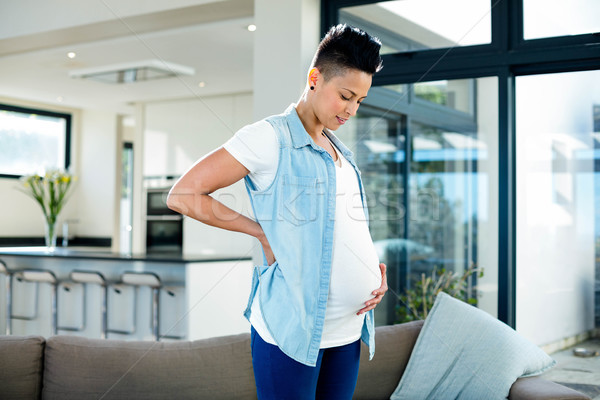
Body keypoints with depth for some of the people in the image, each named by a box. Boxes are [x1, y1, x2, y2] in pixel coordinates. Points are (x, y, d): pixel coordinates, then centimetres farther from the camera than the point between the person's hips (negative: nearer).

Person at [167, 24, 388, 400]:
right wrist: (262, 231, -9)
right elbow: (183, 195, -11)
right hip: (291, 326, -7)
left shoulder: (341, 151, 17)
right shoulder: (271, 137, -7)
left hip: (348, 329, 8)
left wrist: (376, 268, 6)